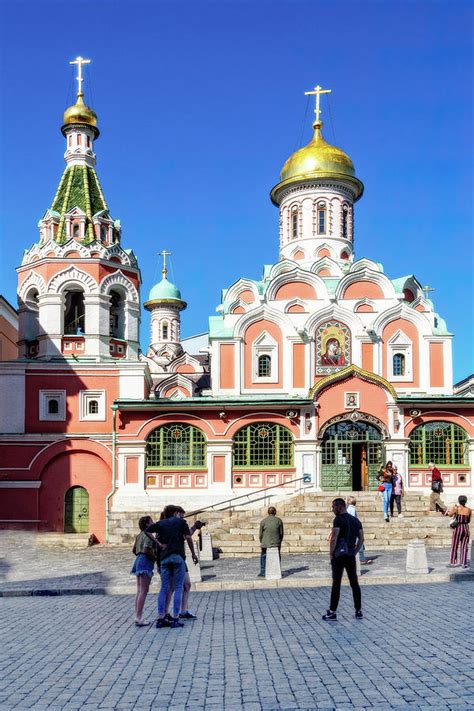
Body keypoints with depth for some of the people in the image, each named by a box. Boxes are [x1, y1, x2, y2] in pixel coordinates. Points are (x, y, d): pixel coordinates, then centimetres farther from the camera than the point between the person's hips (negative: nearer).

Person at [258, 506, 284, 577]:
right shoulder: (279, 521, -2)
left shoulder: (263, 521, -5)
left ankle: (263, 573, 12)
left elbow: (260, 534, 0)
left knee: (263, 557, 11)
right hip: (276, 543, 1)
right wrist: (280, 542, 16)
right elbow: (281, 533, 3)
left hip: (266, 543, -1)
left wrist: (261, 542, 15)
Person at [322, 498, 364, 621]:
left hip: (339, 555, -6)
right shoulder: (356, 520, 12)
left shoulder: (338, 520, -9)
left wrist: (331, 554, -6)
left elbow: (334, 539, -16)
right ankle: (359, 611, 12)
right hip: (351, 555, 6)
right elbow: (361, 539, 12)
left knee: (336, 583, -3)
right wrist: (355, 552, 15)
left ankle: (332, 613, 0)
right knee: (354, 583, 11)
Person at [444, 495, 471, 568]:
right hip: (466, 528, 2)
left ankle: (452, 563, 5)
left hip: (458, 528, -2)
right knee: (464, 547, 8)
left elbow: (450, 514, -19)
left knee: (454, 547, 5)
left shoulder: (456, 508, -8)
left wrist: (453, 507, -3)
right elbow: (469, 521, 8)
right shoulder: (469, 510, 0)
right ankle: (464, 563, 7)